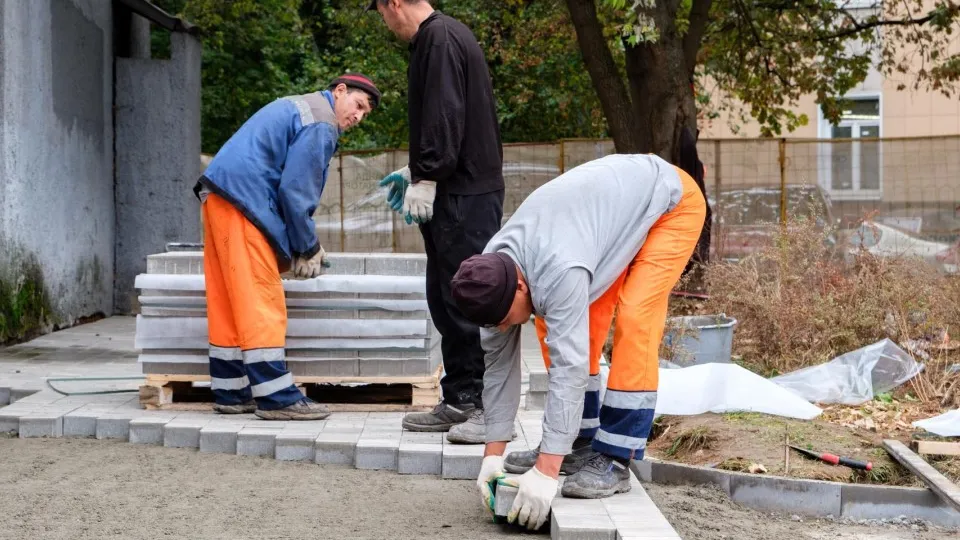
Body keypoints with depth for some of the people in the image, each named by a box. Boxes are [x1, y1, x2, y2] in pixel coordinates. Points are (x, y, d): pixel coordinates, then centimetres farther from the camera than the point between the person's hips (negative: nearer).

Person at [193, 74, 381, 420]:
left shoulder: (298, 108, 23)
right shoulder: (321, 124, -9)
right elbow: (295, 191, -14)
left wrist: (304, 243, 22)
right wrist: (308, 249, -4)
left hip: (218, 195, 10)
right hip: (243, 201, -10)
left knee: (228, 302, 11)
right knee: (262, 302, -9)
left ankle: (230, 392, 17)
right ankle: (275, 398, -8)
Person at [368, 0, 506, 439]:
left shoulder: (441, 39, -12)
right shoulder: (435, 39, 20)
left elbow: (445, 118, -21)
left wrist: (426, 177, -19)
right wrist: (415, 170, 29)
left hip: (467, 195, -11)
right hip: (450, 194, 11)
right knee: (445, 300, 13)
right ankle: (459, 401, 19)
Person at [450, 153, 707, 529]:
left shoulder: (559, 272, -40)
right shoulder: (493, 275, -15)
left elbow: (568, 367, -41)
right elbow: (499, 363, -7)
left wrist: (545, 472, -41)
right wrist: (493, 454, -8)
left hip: (670, 200, -8)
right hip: (614, 197, 8)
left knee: (633, 322, -21)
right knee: (558, 326, -1)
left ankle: (614, 459, -15)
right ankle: (580, 444, 8)